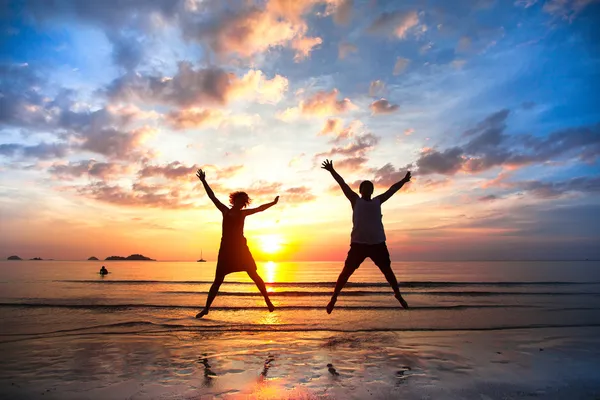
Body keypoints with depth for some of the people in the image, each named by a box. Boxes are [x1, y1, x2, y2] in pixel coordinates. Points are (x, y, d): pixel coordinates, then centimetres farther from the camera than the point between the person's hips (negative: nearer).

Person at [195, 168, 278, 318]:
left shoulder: (243, 213, 9)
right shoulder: (225, 211, 8)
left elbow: (259, 208, 11)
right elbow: (212, 197, 6)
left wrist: (273, 203, 8)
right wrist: (204, 182, 3)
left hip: (240, 248, 1)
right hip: (226, 248, 0)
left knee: (254, 275, 1)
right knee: (218, 280, 1)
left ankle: (268, 301, 12)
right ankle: (206, 308, 12)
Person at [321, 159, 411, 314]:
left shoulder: (377, 201, 14)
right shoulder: (355, 201, 7)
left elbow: (392, 189, 21)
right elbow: (343, 184, 2)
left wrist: (404, 180, 25)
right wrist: (332, 171, -1)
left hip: (378, 243, 3)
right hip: (358, 243, -3)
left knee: (387, 270, 15)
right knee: (346, 271, -2)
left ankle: (398, 295, 34)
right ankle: (334, 298, 9)